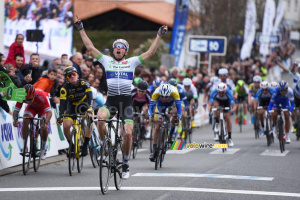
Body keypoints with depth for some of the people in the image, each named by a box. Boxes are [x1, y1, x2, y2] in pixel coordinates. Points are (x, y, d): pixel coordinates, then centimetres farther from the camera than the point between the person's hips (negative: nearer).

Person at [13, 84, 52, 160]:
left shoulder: (41, 96, -43)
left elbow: (49, 112, -45)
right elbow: (16, 110, -29)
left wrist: (45, 123, -60)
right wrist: (15, 120, -49)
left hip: (43, 107, -2)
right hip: (32, 107, 2)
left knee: (44, 127, -18)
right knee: (25, 121, -23)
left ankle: (43, 149, 6)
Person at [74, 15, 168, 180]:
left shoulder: (131, 62, 9)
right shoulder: (106, 60, 11)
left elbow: (150, 52, 7)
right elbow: (90, 47, 10)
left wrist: (159, 35, 3)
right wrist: (81, 29, 9)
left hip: (126, 101, 0)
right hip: (110, 101, 0)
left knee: (128, 133, -8)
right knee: (100, 117, -31)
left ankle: (125, 163, 10)